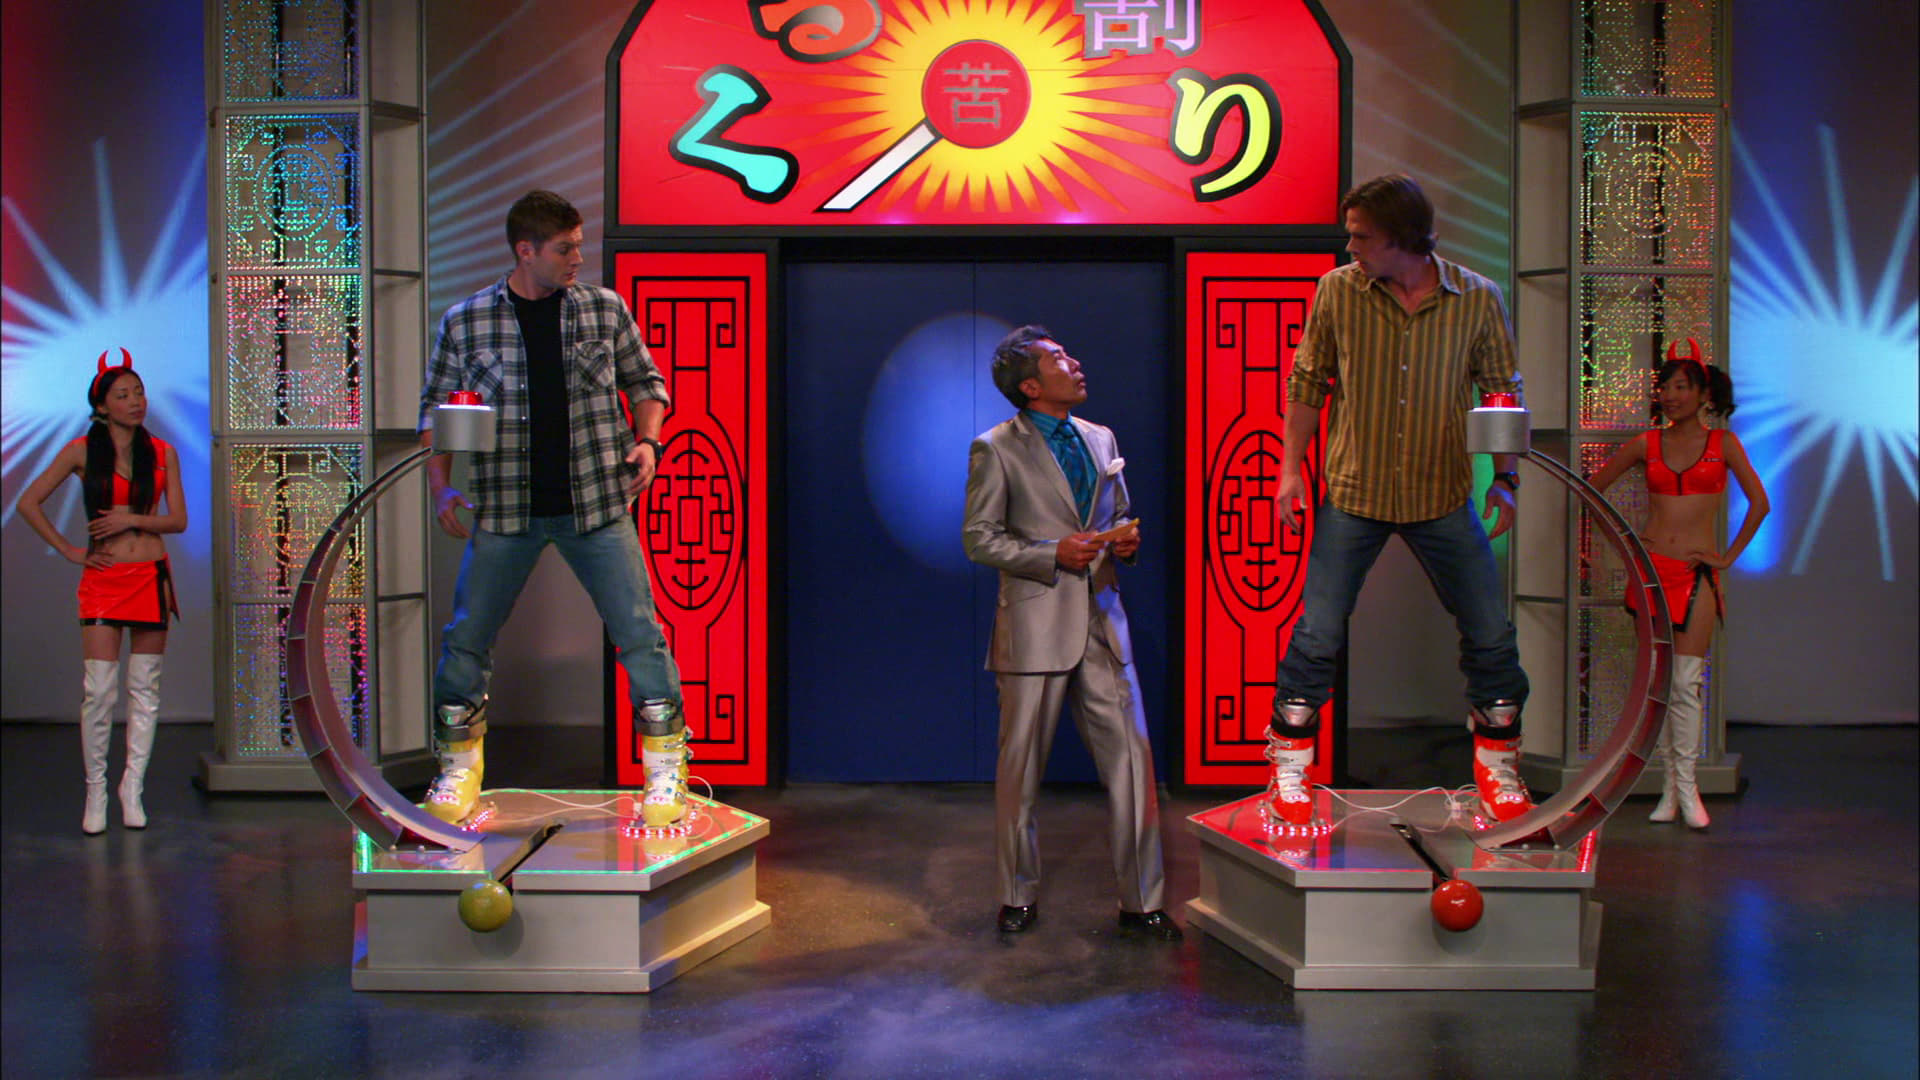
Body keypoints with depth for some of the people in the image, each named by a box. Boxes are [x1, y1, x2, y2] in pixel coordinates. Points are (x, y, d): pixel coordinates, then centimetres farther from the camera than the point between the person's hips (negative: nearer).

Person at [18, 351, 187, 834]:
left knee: (144, 688, 4)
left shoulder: (162, 452, 6)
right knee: (99, 689, -6)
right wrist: (67, 550, 1)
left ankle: (133, 786, 13)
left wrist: (132, 519, -11)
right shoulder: (82, 450, 1)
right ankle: (96, 789, 7)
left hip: (151, 575, 2)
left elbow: (178, 520, 4)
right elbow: (28, 502, 5)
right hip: (103, 577, -2)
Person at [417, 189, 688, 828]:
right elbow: (435, 406, 11)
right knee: (466, 639, 3)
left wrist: (646, 440, -4)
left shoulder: (605, 309, 3)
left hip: (596, 502, 0)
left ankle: (666, 772, 7)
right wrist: (441, 486, 1)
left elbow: (644, 381, 14)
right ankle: (459, 771, 21)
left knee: (639, 634, -5)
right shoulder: (465, 322, 2)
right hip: (504, 510, 0)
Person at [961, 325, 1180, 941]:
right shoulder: (995, 450, -3)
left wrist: (1126, 542, 0)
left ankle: (1141, 902, 12)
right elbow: (979, 539, -4)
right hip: (1034, 628, -4)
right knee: (1020, 769, 5)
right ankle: (1019, 898, 21)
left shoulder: (1100, 439, 14)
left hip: (1102, 621, 5)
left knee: (1132, 762, 2)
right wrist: (1054, 555, -15)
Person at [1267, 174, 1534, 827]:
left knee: (1491, 637, 3)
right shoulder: (1336, 291, -5)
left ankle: (1497, 773, 22)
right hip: (1353, 495, -1)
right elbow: (1307, 383, 4)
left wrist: (1505, 479, -1)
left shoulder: (1477, 299, -5)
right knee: (1317, 636, -2)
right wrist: (1291, 468, 1)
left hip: (1444, 498, 1)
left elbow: (1503, 394, 4)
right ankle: (1289, 772, 14)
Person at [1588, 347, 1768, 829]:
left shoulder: (1723, 442, 4)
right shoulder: (1647, 444, 7)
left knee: (1686, 681, -8)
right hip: (1650, 566, 2)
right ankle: (1671, 784, 8)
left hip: (1696, 572, -2)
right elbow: (1592, 488, 15)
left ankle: (1686, 784, 0)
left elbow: (1759, 503, 5)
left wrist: (1729, 555, 1)